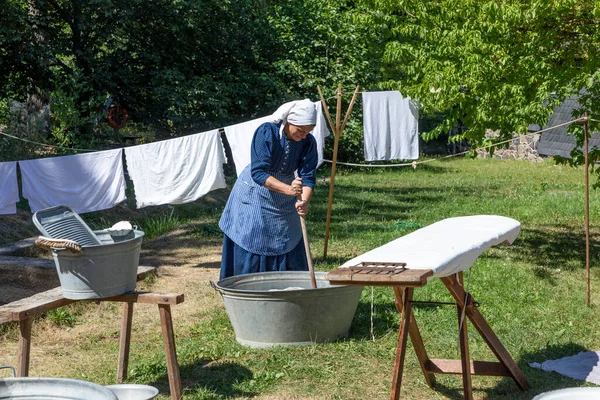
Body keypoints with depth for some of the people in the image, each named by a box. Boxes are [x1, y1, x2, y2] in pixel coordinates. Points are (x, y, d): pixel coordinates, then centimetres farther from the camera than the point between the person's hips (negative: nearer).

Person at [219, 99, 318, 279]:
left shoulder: (308, 142, -11)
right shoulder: (266, 132, -23)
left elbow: (308, 176, -15)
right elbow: (258, 172, -29)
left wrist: (304, 201, -36)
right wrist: (288, 189, -41)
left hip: (284, 203, 4)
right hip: (254, 195, -4)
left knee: (290, 250, 4)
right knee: (250, 250, -4)